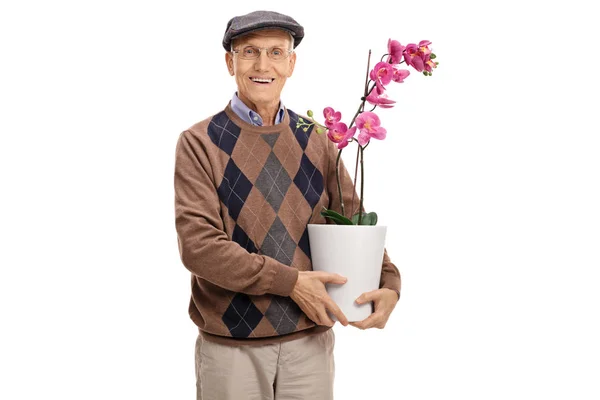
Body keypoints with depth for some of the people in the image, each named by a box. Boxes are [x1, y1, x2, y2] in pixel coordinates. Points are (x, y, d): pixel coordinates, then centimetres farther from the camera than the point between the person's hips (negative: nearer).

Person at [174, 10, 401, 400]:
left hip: (310, 340, 3)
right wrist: (291, 282, -19)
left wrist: (389, 283, -14)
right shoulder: (199, 143, -5)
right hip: (230, 343, -2)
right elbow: (198, 243, -15)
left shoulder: (316, 143, 5)